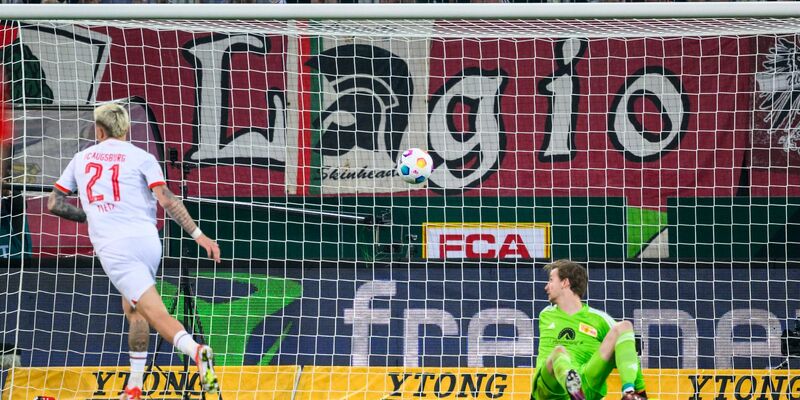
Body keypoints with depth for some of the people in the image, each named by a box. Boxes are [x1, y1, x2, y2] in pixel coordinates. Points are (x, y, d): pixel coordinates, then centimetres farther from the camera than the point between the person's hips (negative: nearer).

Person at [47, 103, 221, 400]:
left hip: (113, 248, -2)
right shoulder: (141, 157, 7)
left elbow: (54, 204, 19)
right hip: (147, 240, 2)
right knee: (133, 308, 22)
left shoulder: (82, 158, 15)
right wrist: (197, 234, -5)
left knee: (156, 314, -12)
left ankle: (196, 351, -41)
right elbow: (166, 200, -5)